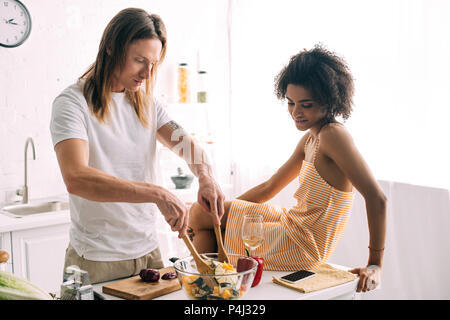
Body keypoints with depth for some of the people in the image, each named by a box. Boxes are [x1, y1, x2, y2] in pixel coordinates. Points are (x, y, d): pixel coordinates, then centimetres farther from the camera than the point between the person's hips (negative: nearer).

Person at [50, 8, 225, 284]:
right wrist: (157, 193, -35)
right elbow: (75, 178, -27)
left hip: (148, 250, 6)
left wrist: (205, 175, -24)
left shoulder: (147, 103, 9)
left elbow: (186, 144, -1)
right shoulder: (73, 103, -12)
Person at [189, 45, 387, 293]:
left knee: (201, 214, 2)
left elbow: (376, 197, -23)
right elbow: (269, 188, 16)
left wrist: (375, 265, -20)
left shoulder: (333, 135, -19)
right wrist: (225, 209, 12)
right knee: (202, 212, 19)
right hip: (292, 226, 9)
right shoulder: (310, 138, 9)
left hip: (300, 249, -9)